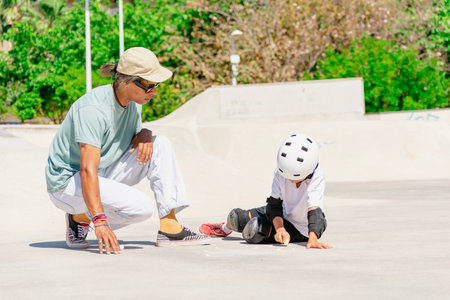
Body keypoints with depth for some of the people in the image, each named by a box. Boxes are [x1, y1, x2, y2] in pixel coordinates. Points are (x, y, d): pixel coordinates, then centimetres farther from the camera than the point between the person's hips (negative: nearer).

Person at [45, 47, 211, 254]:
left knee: (160, 144, -8)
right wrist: (100, 222, -44)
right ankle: (80, 218, -2)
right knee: (142, 206, -27)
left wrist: (144, 134, -10)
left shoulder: (134, 101, -2)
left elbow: (135, 132, 18)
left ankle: (170, 228, -9)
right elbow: (88, 170, -35)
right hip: (68, 181, -8)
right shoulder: (94, 109, -28)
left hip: (105, 174, 8)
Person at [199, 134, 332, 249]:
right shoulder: (280, 173, -20)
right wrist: (279, 228, -34)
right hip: (284, 213, 5)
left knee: (253, 231, -24)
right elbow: (275, 203, -16)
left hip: (301, 230, -5)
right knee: (236, 216, 1)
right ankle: (225, 228, 41)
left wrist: (312, 239, -55)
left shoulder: (317, 177, -33)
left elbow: (314, 210, -41)